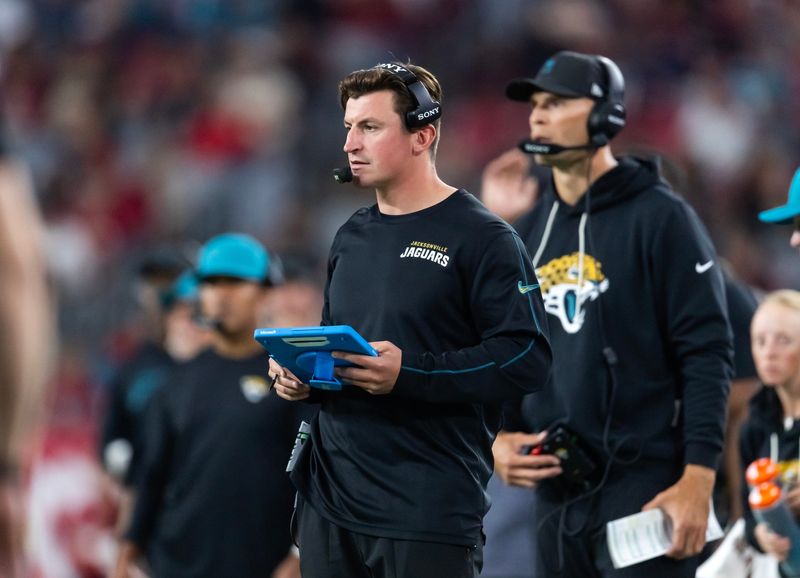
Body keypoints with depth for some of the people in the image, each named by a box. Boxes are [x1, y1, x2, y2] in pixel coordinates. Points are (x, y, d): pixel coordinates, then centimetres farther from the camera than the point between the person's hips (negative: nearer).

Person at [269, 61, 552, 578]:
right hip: (330, 497, 7)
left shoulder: (481, 238, -7)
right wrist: (302, 376, 6)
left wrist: (410, 374, -23)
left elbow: (527, 358, -15)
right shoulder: (352, 238, 17)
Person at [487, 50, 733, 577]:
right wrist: (498, 438, 3)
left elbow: (707, 352, -9)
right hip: (555, 492, 7)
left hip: (644, 487, -7)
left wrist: (697, 479, -16)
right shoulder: (529, 232, 14)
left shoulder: (658, 217, -5)